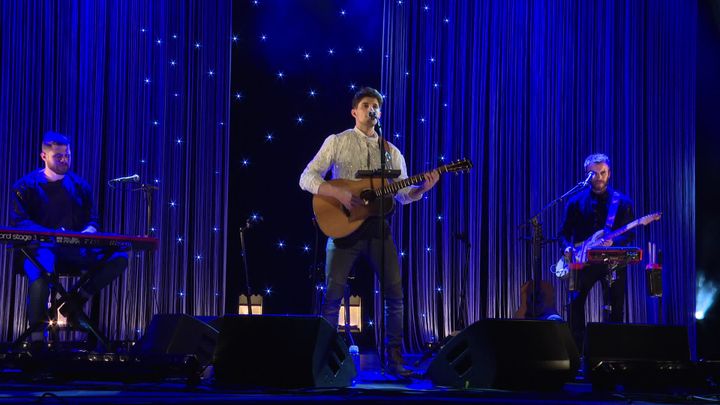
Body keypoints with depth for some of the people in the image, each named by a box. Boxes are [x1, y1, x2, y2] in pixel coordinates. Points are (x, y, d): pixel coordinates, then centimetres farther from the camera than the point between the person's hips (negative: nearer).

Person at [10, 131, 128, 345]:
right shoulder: (26, 186, 3)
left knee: (119, 257, -18)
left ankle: (74, 303, -6)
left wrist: (86, 233, -11)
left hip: (74, 249, 5)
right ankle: (36, 338, -25)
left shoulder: (79, 185, 16)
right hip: (40, 248, -4)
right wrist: (52, 235, -24)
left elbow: (92, 220, 15)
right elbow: (18, 222, -9)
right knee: (42, 270, -41)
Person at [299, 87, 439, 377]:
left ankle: (394, 358, 7)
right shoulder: (337, 142, 4)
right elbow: (306, 178, -4)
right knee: (333, 293, -4)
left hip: (377, 226, 3)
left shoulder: (391, 152, 14)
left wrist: (423, 188, -8)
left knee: (395, 292, -2)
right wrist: (339, 194, -18)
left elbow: (403, 194, 13)